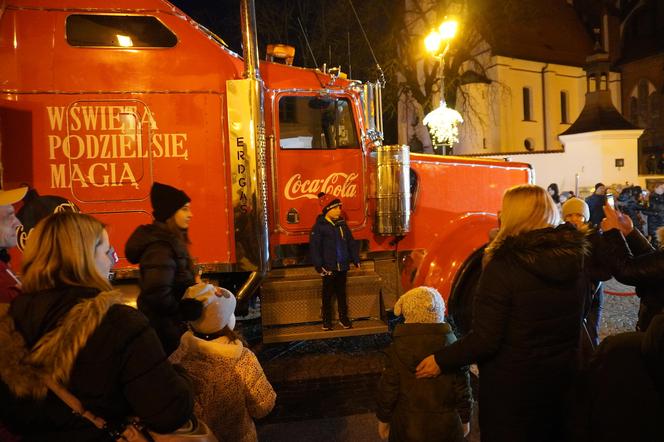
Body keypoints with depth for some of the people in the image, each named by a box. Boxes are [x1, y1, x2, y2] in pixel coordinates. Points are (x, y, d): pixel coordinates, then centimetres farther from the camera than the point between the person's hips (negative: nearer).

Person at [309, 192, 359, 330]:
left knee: (341, 293, 14)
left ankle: (343, 318, 26)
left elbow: (351, 243, 13)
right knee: (328, 294, 6)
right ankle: (326, 321, 18)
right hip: (329, 267, -4)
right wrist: (318, 266, -16)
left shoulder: (342, 224, 7)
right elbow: (314, 247, -12)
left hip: (342, 266, 5)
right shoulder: (319, 226, -9)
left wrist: (356, 259, 9)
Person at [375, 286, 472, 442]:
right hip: (446, 426, 1)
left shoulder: (398, 348, -14)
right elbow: (462, 388, -5)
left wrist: (383, 418, 6)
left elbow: (388, 388, -9)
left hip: (408, 426, -1)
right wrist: (465, 419, 10)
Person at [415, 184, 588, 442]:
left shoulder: (504, 265, -26)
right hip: (565, 379, 6)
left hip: (512, 386, -6)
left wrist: (441, 360, -11)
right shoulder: (574, 255, -6)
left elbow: (485, 340, -24)